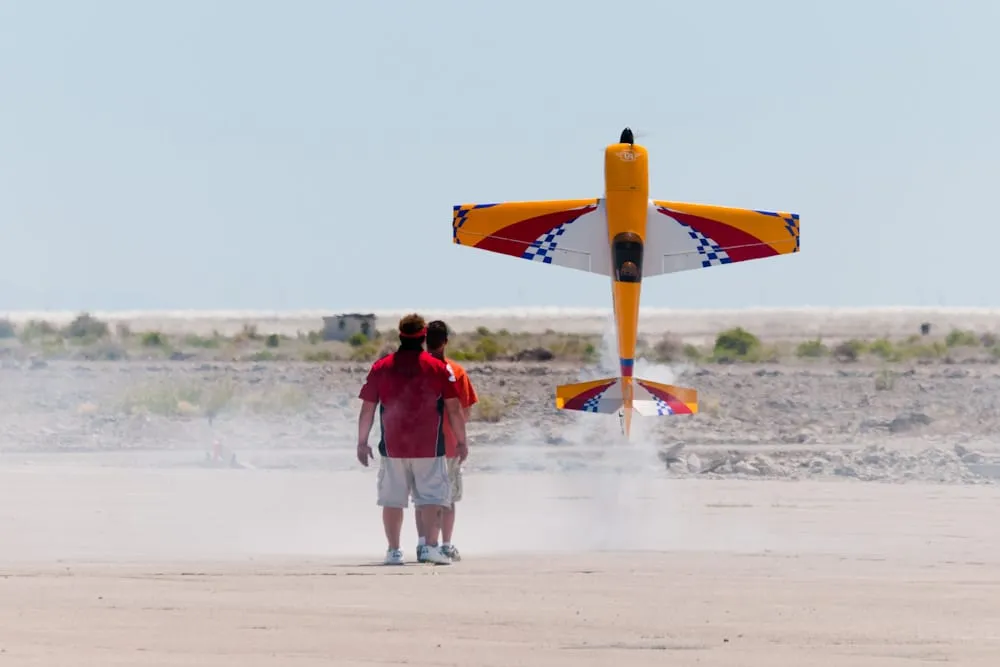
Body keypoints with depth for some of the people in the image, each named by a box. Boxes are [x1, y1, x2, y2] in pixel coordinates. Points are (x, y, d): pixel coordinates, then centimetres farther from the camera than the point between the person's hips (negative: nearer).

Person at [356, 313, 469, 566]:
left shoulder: (380, 367, 1)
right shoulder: (439, 368, -3)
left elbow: (367, 409, 3)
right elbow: (454, 409, -2)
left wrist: (362, 443, 12)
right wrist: (461, 442, 8)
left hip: (391, 448, 2)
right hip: (429, 448, -1)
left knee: (392, 499, 9)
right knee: (432, 496, 2)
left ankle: (393, 551, 8)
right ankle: (431, 546, -11)